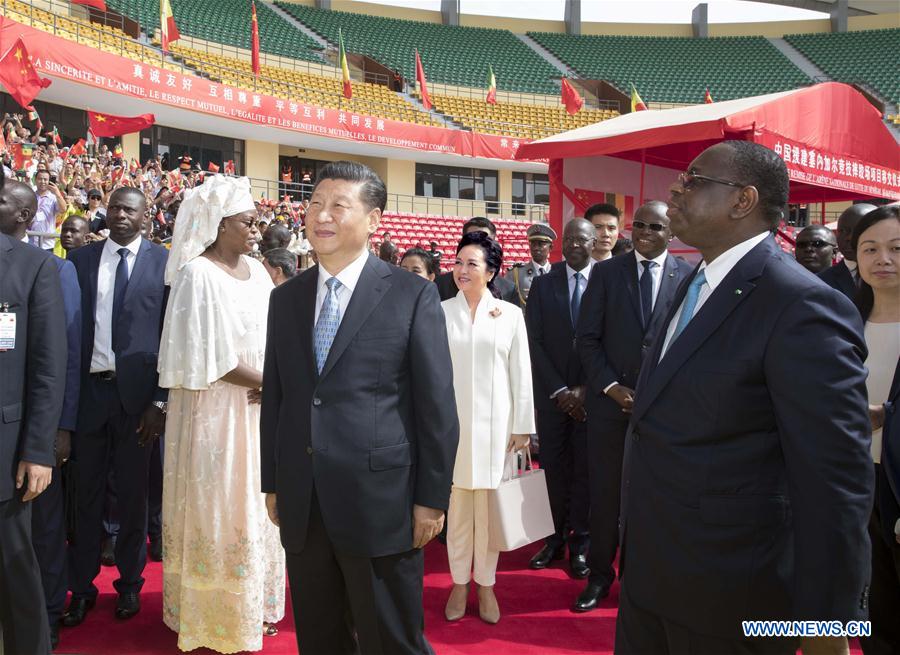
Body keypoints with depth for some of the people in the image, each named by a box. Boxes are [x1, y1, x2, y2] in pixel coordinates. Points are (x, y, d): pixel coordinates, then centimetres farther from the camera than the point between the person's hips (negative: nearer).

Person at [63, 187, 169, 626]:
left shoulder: (163, 262, -2)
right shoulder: (80, 259, 6)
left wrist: (160, 401, -8)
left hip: (137, 393, -2)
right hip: (88, 390, 2)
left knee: (133, 494, 11)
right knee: (87, 494, 12)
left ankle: (130, 583, 27)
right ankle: (81, 586, 26)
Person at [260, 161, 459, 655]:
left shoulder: (412, 294, -5)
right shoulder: (285, 298, 9)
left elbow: (436, 404, -6)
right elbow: (274, 398, 12)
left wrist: (433, 498, -7)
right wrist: (272, 484, 11)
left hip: (380, 501, -4)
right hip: (301, 506, 5)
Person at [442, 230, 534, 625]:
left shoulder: (510, 315, 2)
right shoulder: (441, 312, 0)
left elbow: (521, 373, 2)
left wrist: (522, 426, 1)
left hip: (494, 424, 0)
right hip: (451, 423, 0)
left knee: (488, 507, 8)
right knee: (457, 506, 8)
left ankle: (485, 584, 24)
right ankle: (459, 583, 25)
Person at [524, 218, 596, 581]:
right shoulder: (542, 284, 3)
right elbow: (535, 341, 0)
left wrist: (585, 389, -8)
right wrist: (559, 390, -7)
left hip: (592, 392, -1)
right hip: (551, 392, 1)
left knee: (584, 466, 5)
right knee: (555, 465, 5)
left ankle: (579, 541, 18)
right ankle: (558, 535, 18)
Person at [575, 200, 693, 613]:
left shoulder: (690, 277, 3)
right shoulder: (606, 272, 4)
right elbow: (587, 338, 1)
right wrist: (613, 387, -8)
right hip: (609, 402, 1)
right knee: (604, 493, 6)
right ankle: (600, 575, 22)